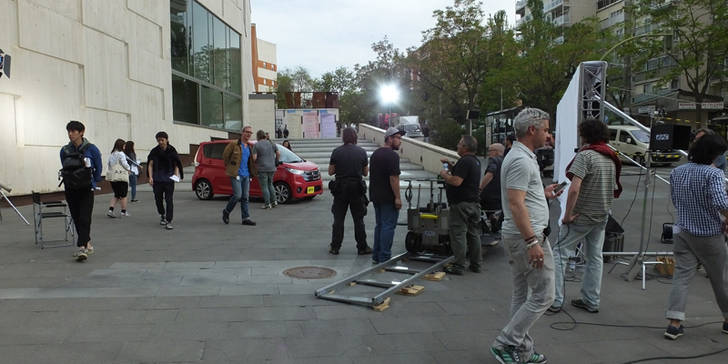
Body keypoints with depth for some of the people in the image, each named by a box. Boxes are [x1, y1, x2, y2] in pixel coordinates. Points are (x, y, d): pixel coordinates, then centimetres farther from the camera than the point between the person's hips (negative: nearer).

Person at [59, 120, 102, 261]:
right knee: (76, 219, 10)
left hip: (86, 189, -4)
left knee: (84, 219, -12)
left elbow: (98, 169, 4)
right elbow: (64, 169, 18)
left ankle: (82, 248, -16)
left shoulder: (91, 149, -7)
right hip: (70, 190, 4)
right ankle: (87, 244, 26)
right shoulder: (64, 150, 3)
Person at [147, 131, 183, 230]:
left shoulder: (172, 151, 1)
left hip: (169, 180, -2)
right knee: (158, 199, 11)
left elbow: (176, 165, 7)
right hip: (157, 180, 2)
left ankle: (168, 222, -7)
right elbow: (150, 165, 6)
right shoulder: (154, 151, 3)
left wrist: (176, 175, -8)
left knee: (169, 201, -7)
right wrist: (150, 177, -4)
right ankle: (162, 215, 37)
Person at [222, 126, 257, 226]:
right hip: (236, 174, -6)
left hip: (246, 175, 6)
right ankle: (226, 211, 11)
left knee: (245, 197, 5)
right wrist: (229, 167, 6)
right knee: (238, 195, -12)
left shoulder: (249, 147, 14)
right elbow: (225, 155, -1)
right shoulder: (234, 144, -6)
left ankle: (246, 218, 8)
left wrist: (252, 172, 18)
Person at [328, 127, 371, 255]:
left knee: (338, 219, 8)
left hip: (340, 189, 0)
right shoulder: (362, 152, -3)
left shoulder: (336, 152, -4)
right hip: (357, 189, 0)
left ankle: (335, 247, 12)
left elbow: (330, 172, 2)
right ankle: (362, 247, 12)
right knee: (358, 220, 7)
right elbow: (365, 173, 4)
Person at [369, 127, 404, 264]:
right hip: (388, 197, -9)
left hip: (375, 196, 9)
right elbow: (394, 178, -20)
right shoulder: (392, 155, -15)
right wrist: (398, 197, -18)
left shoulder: (375, 154, 14)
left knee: (379, 225, 15)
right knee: (388, 226, -2)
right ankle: (384, 257, 1)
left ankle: (376, 256, 19)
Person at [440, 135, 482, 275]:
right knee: (474, 234, 13)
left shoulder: (465, 161, -17)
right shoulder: (475, 160, 16)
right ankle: (475, 265, 20)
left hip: (461, 203, -10)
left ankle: (458, 266, -3)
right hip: (474, 202, 10)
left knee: (458, 234, -5)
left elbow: (456, 181, -25)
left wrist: (444, 175, -9)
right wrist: (451, 167, 16)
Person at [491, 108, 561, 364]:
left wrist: (543, 193, 21)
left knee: (522, 295, 14)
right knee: (543, 295, -4)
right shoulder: (522, 160, -17)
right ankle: (505, 343, 0)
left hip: (518, 236, 11)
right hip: (528, 236, -11)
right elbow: (516, 204, -24)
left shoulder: (520, 156, 16)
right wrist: (533, 242, -26)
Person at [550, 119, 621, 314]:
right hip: (602, 215, 8)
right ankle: (591, 301, 22)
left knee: (560, 253, -1)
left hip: (582, 215, -8)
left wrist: (568, 214, -20)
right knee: (594, 257, 14)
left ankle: (555, 300, -1)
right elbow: (614, 188, 18)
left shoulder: (585, 155, -17)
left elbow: (574, 188, -26)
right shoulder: (611, 158, 9)